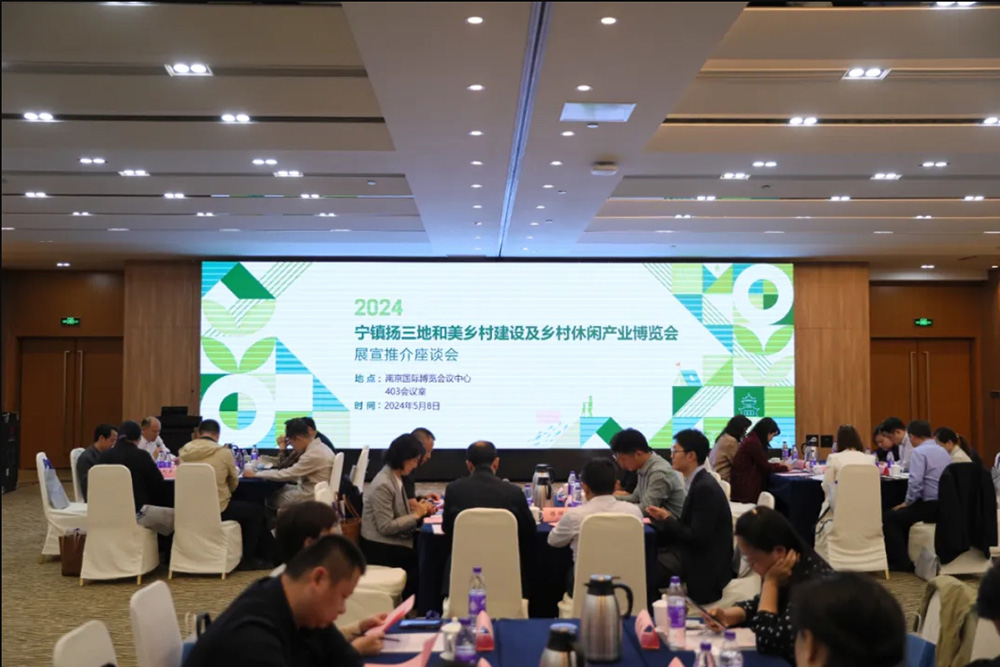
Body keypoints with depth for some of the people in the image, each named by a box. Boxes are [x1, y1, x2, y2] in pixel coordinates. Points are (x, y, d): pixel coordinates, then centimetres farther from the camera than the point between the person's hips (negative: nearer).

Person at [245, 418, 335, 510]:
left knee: (270, 498, 2)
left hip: (310, 496, -9)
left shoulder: (314, 454, -24)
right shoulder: (319, 447, 6)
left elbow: (287, 474, -21)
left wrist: (255, 474, -14)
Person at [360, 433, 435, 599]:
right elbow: (386, 527, -21)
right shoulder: (383, 485, -20)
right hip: (382, 549, -8)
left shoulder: (396, 478, 8)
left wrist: (421, 510, -3)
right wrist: (416, 515, -15)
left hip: (394, 543, 8)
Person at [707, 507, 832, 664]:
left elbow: (767, 643, -28)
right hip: (780, 659, 7)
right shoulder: (787, 575, -2)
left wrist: (770, 582, -23)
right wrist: (727, 616, -3)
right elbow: (760, 604, 15)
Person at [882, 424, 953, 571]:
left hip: (932, 506, -9)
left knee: (889, 518, 3)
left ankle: (901, 561, 1)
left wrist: (908, 502, -5)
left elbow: (915, 482, -21)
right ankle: (905, 555, 31)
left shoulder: (919, 451, -11)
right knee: (903, 514, 28)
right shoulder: (944, 451, 16)